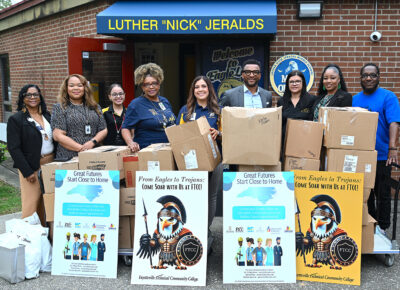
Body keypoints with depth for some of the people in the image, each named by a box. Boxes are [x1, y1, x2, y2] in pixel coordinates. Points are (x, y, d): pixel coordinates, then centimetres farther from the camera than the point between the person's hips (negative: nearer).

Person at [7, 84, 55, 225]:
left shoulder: (47, 116, 13)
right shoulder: (16, 119, -4)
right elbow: (14, 148, -8)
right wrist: (27, 171, -14)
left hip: (50, 164, 5)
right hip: (31, 167, -5)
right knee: (31, 203, -3)